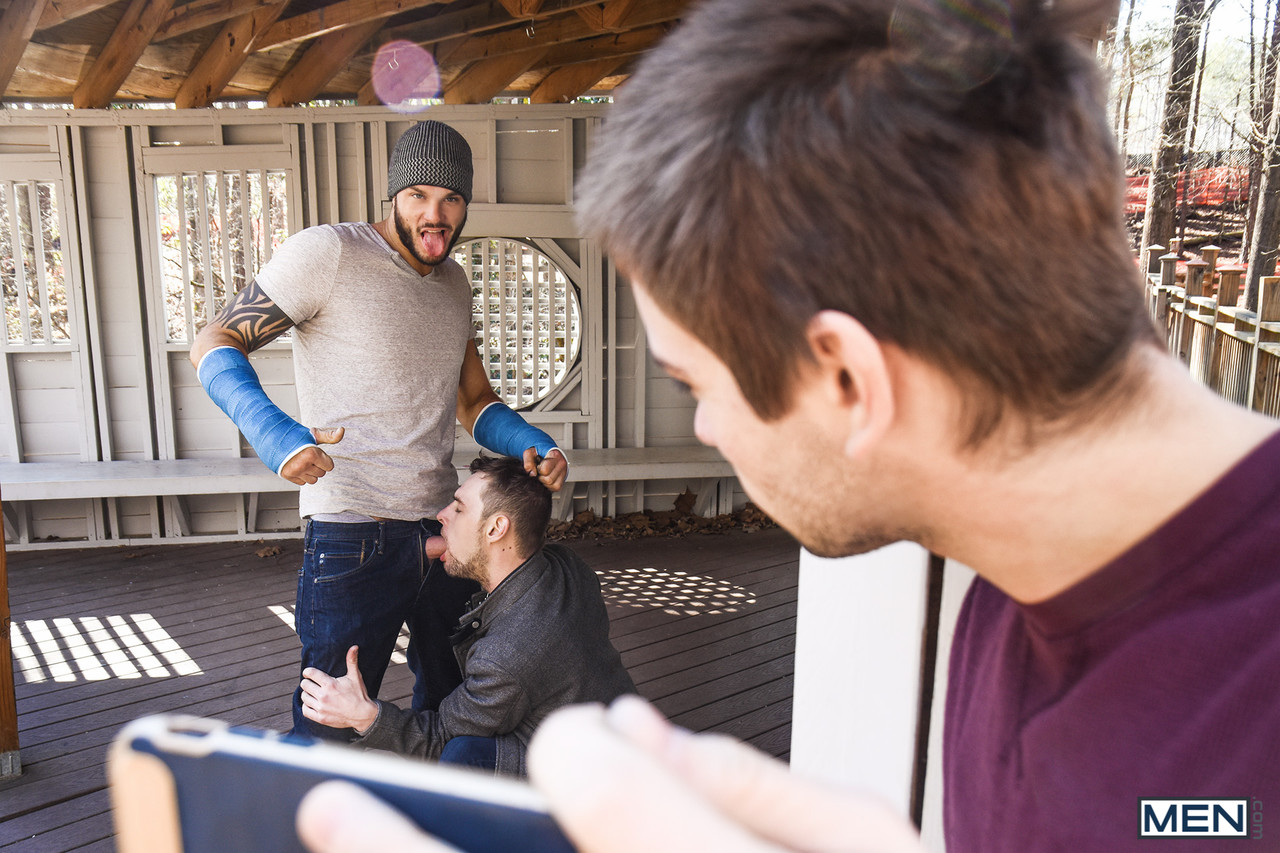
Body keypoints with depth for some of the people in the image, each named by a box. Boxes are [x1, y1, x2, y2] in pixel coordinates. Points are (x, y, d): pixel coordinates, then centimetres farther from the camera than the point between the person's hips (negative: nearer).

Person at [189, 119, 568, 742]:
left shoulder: (453, 282, 13)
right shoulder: (328, 253, -9)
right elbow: (215, 344, -9)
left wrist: (535, 447, -4)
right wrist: (272, 432, -28)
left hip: (444, 527, 7)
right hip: (353, 539, -7)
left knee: (452, 711, 21)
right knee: (330, 733, 0)